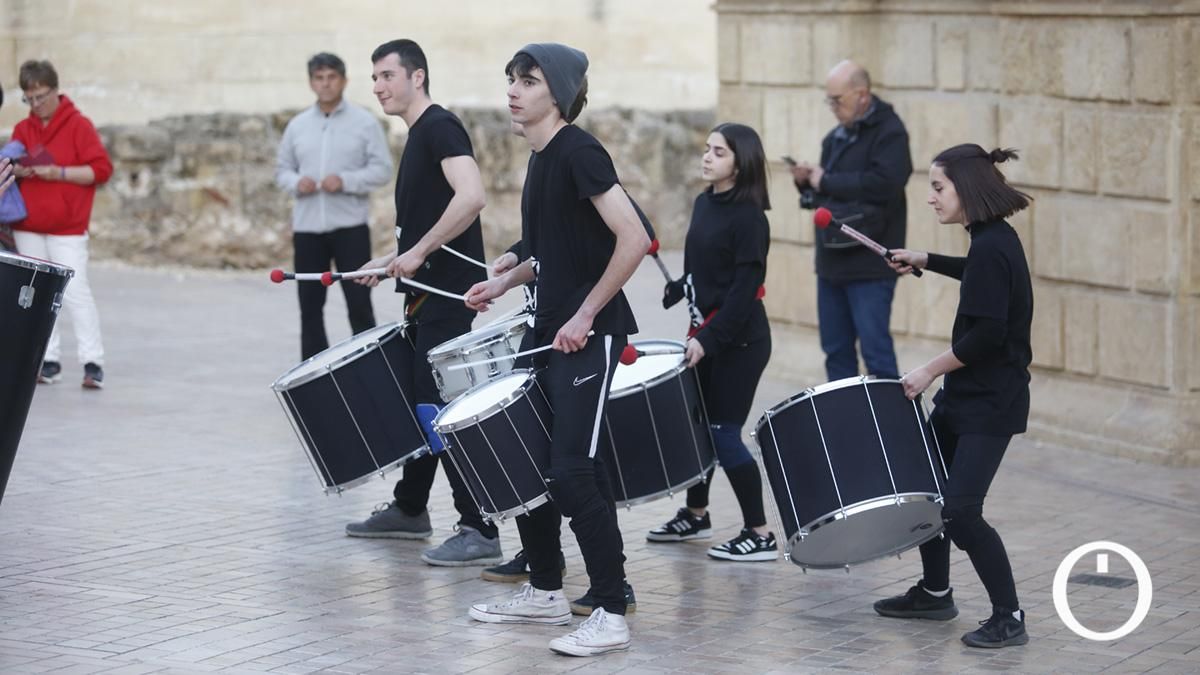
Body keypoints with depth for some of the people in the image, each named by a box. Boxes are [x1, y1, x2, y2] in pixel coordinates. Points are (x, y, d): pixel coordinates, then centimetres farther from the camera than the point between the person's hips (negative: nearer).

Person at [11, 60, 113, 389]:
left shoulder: (79, 125, -4)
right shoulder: (22, 129, 10)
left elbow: (101, 169, -8)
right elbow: (11, 169, 17)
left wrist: (59, 172, -18)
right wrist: (18, 171, -7)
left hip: (67, 229, -5)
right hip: (27, 228, 5)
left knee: (76, 293, -10)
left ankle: (92, 362, -9)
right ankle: (49, 360, 10)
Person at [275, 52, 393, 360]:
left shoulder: (364, 122, 0)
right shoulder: (297, 125, 11)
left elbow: (382, 169, -3)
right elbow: (282, 169, 15)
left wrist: (345, 181, -17)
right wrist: (296, 182, -8)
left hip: (350, 226, -4)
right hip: (307, 227, 4)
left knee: (359, 303, -3)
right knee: (310, 305, 7)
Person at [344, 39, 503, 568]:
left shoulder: (440, 126, -12)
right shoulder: (417, 137, 18)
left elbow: (471, 196, -27)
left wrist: (418, 253, -23)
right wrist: (392, 260, 17)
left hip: (447, 291, -10)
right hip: (427, 291, 10)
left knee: (439, 408, -11)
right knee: (417, 400, 18)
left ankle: (480, 532, -10)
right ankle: (410, 509, 32)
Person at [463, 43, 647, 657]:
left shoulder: (578, 152, -15)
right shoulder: (540, 159, 12)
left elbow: (633, 239, -22)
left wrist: (585, 315, -21)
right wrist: (503, 282, 13)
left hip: (589, 335, -9)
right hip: (549, 330, 9)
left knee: (571, 472, -12)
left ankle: (611, 614, -5)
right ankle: (545, 592, 25)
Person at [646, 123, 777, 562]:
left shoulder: (748, 217, -16)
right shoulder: (704, 204, 8)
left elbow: (745, 287, -20)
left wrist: (709, 338, -24)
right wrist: (672, 294, 7)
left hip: (738, 340, -8)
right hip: (705, 332, 8)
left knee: (724, 433, -6)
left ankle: (759, 535, 1)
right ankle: (695, 514, 34)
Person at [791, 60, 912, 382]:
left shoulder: (889, 132, -9)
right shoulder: (837, 135, 15)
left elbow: (883, 184, -25)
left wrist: (826, 181, -16)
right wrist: (807, 181, 0)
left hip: (870, 266, -8)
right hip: (832, 260, 8)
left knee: (875, 348, -8)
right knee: (836, 349, 12)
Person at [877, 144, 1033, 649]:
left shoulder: (991, 247, -21)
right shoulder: (992, 239, 8)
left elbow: (987, 333, -25)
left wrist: (929, 371, -16)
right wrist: (925, 262, 28)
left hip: (991, 403, -10)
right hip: (965, 395, 10)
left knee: (959, 509, -13)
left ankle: (1009, 618, -3)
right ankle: (935, 593, 31)